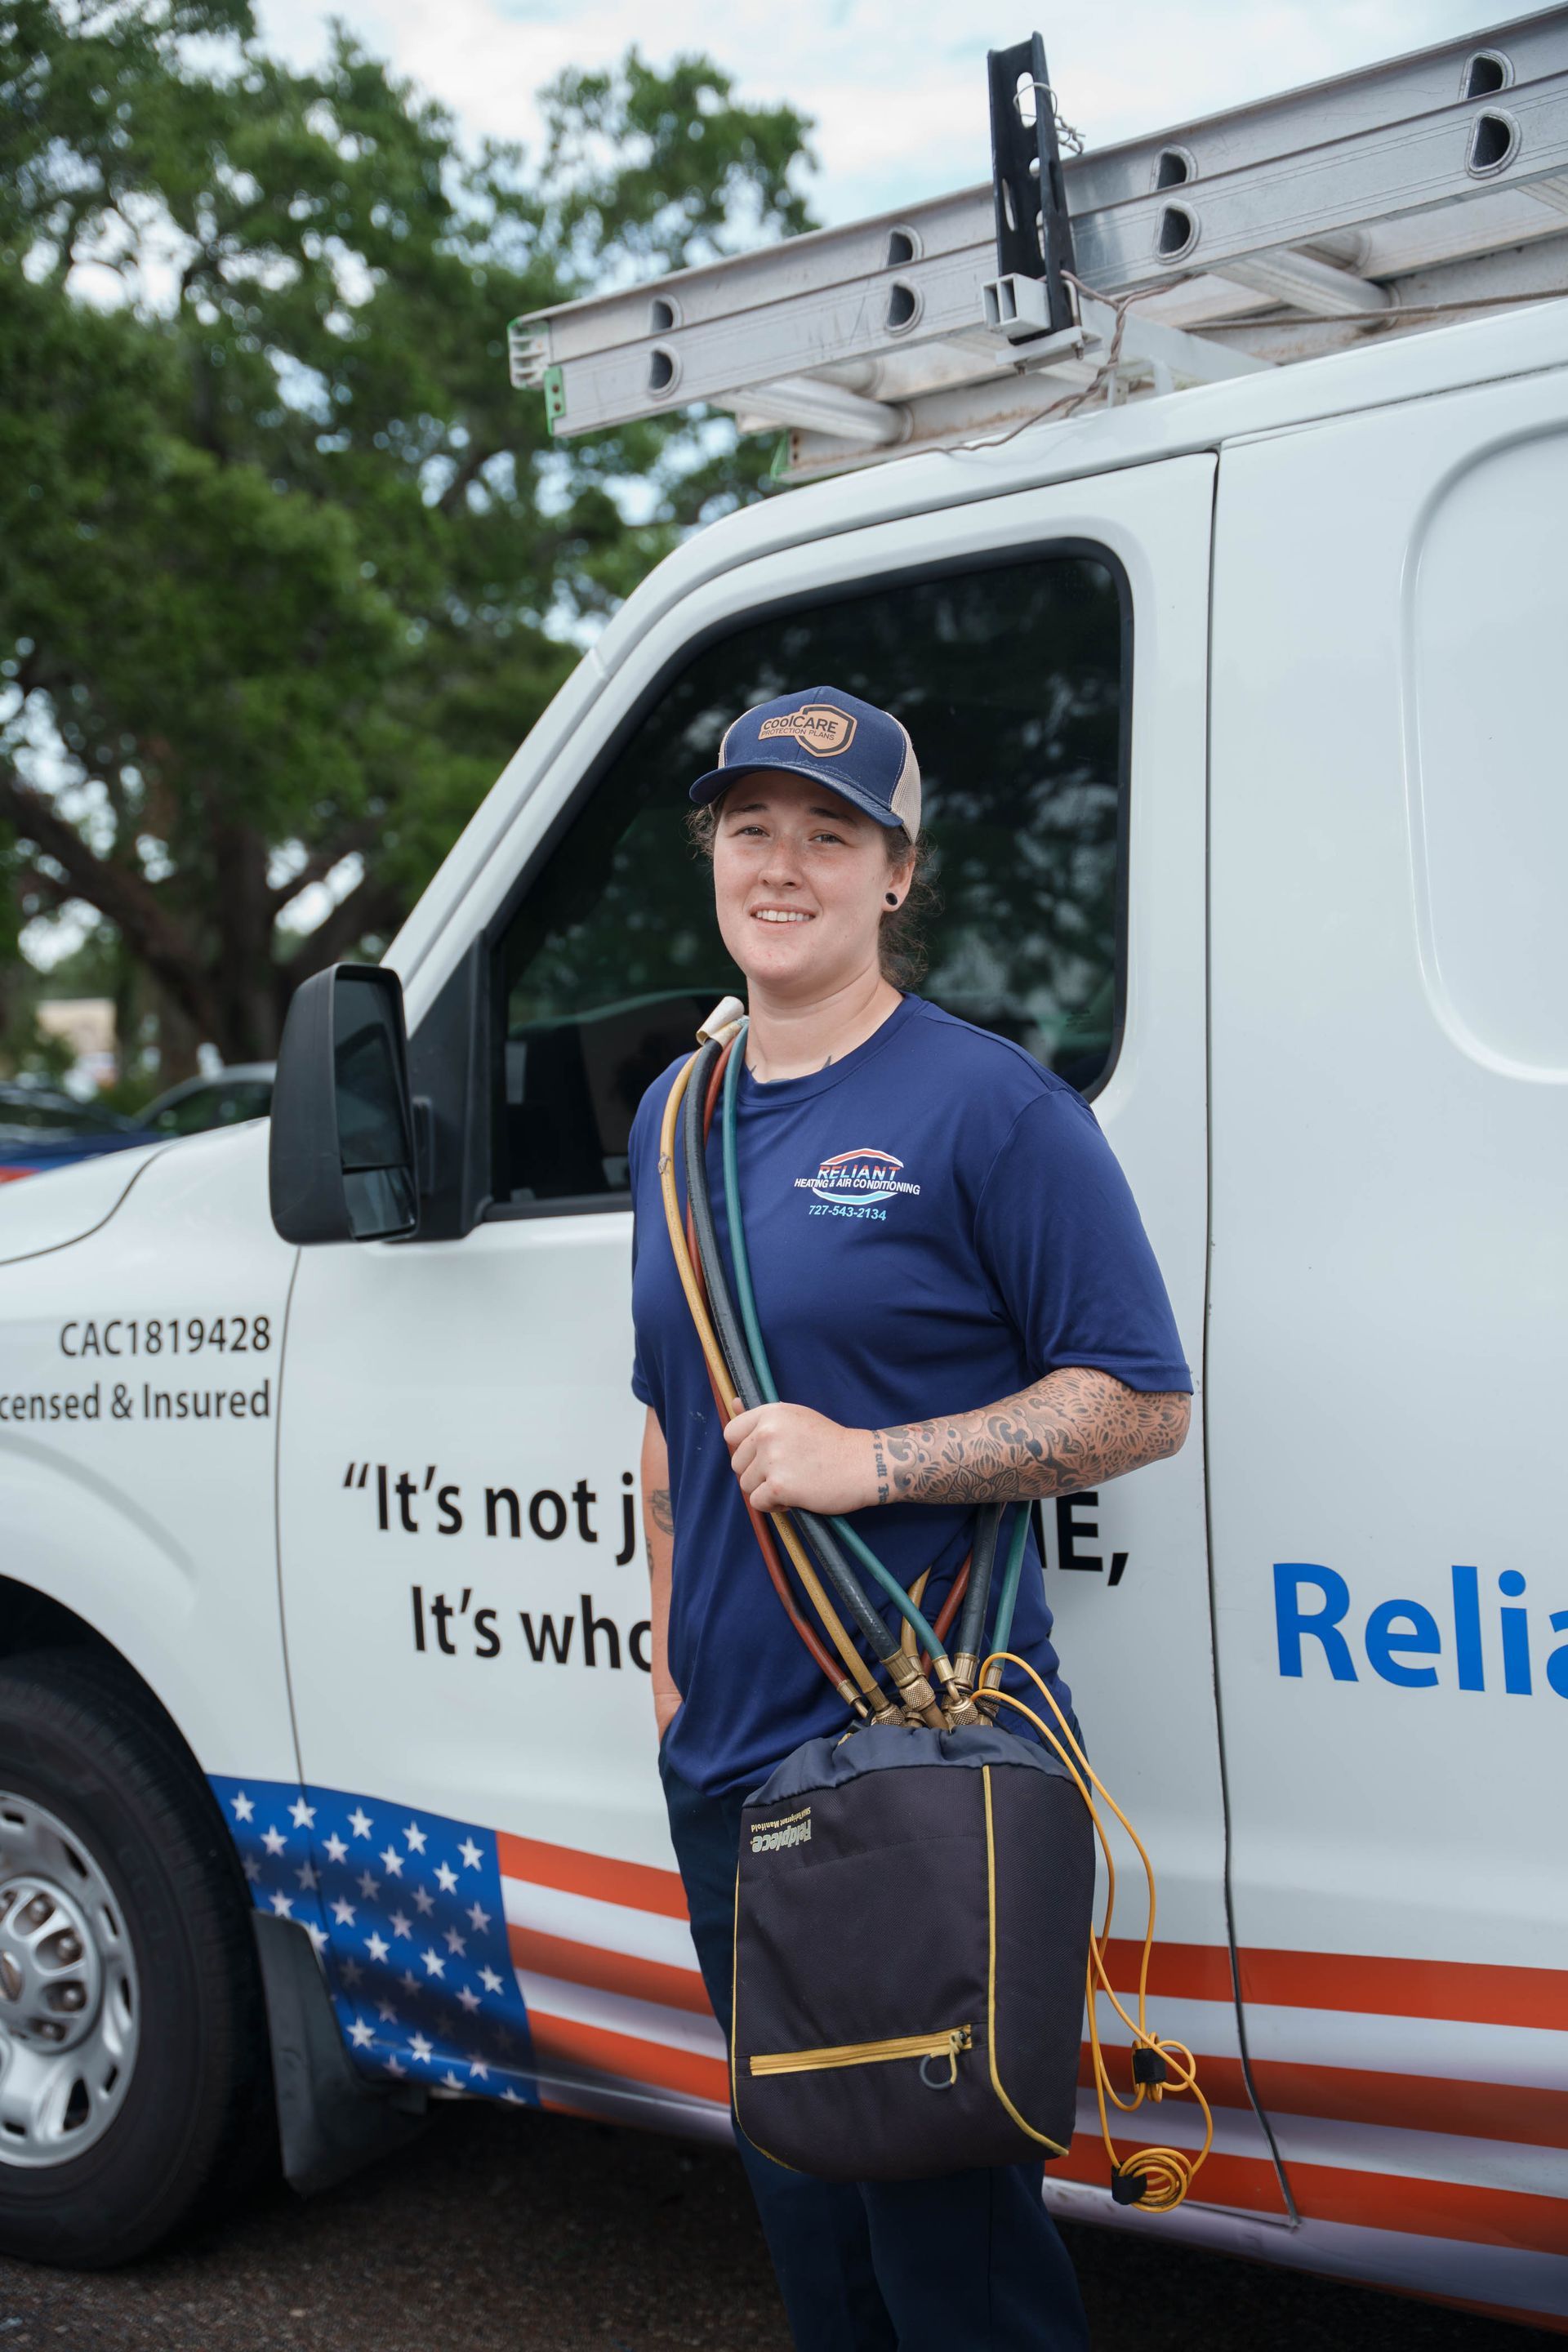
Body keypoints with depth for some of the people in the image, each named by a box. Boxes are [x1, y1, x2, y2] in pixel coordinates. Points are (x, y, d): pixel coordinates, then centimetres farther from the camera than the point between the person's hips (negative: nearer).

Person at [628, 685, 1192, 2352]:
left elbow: (1143, 1403, -11)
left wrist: (868, 1461, -20)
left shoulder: (992, 1108, -9)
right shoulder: (672, 1117, 12)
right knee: (800, 2203, 19)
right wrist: (671, 1666, 16)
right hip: (724, 1763, 7)